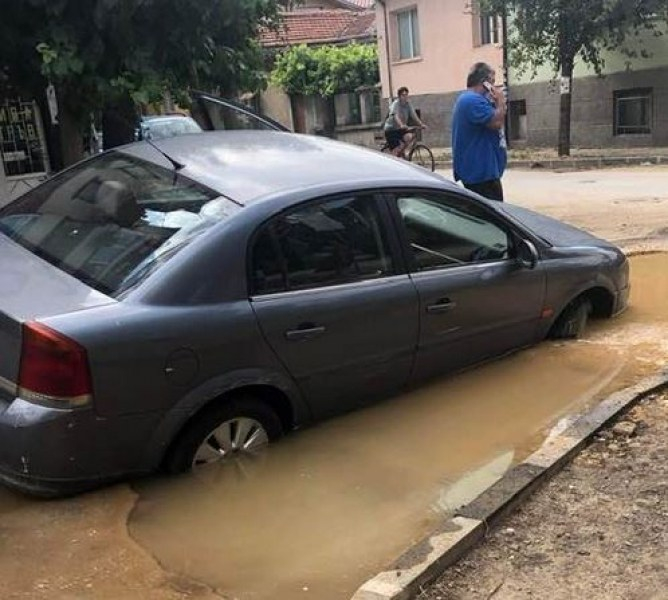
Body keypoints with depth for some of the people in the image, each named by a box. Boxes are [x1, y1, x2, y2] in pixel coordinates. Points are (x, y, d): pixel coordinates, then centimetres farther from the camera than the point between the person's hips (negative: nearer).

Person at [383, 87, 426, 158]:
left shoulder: (408, 104, 1)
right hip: (391, 129, -6)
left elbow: (414, 115, -5)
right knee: (396, 150, -15)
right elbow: (396, 116, -32)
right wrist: (401, 125, -50)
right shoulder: (396, 104, -17)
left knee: (410, 136, -22)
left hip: (400, 129, 6)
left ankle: (401, 153, -1)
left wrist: (421, 124, -20)